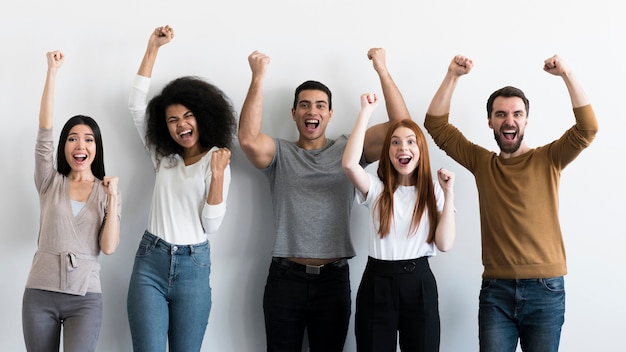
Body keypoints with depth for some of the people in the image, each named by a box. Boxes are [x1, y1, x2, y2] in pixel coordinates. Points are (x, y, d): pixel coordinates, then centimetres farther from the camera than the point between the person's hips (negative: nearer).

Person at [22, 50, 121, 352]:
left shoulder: (106, 191, 6)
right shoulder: (50, 182, 6)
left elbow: (109, 247, -4)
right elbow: (45, 127, -6)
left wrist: (113, 197, -11)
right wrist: (52, 71, -12)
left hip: (85, 298, -1)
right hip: (39, 294, 1)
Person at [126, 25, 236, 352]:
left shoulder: (216, 160, -1)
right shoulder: (163, 157, 9)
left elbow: (211, 225, -7)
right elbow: (136, 104, 3)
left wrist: (218, 175, -20)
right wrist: (153, 47, 0)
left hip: (193, 266, -2)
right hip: (150, 262, 2)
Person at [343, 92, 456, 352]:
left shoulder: (433, 193, 6)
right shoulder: (376, 188, 2)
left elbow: (445, 243, -5)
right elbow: (349, 164, -20)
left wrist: (449, 193, -8)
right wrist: (366, 112, -14)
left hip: (419, 284, 1)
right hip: (377, 284, -1)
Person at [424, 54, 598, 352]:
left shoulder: (549, 159, 2)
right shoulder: (481, 163, 8)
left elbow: (588, 128, -11)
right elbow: (436, 125, 5)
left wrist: (566, 73, -16)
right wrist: (453, 76, -4)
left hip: (546, 290, -1)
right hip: (496, 289, 1)